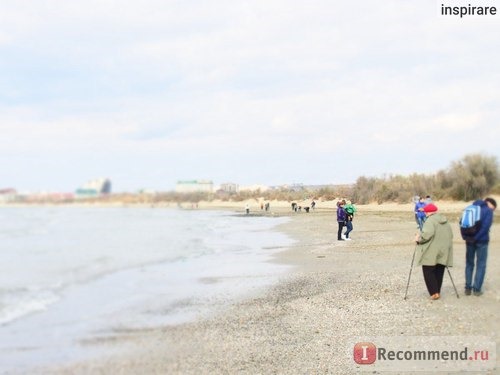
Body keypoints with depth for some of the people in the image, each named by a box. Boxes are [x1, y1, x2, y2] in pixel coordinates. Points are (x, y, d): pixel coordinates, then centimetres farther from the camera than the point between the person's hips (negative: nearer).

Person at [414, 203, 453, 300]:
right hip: (443, 252, 7)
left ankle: (434, 292, -6)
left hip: (431, 253, -7)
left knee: (428, 272, 0)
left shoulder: (430, 221, -13)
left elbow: (427, 234, -26)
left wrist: (419, 239, -10)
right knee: (439, 272, 15)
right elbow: (450, 235, 15)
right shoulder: (445, 221, 12)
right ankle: (438, 291, 20)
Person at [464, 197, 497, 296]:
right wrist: (476, 237, -16)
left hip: (470, 240, 5)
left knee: (469, 264, 14)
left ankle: (468, 288, 12)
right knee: (481, 265, 4)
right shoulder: (488, 211, -5)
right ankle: (477, 289, 1)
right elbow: (486, 226, -18)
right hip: (482, 240, -5)